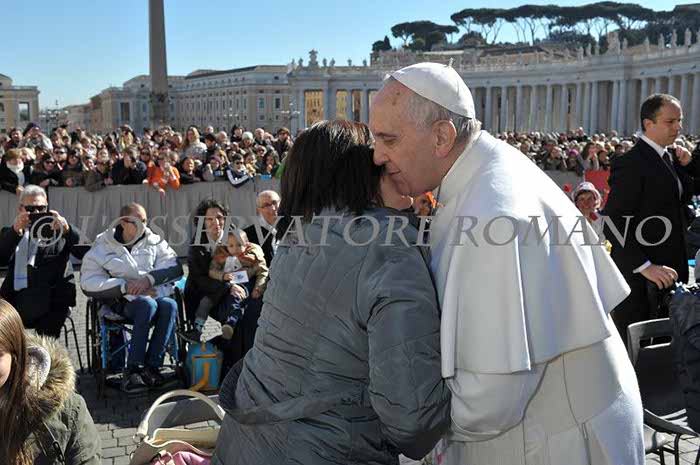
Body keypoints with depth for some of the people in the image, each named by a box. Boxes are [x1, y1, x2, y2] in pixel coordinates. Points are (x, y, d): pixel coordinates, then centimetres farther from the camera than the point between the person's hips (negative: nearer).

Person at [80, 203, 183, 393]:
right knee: (147, 304, -36)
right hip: (121, 301, -2)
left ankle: (151, 366, -30)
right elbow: (88, 283, -4)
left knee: (169, 305, -32)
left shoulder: (154, 242, 13)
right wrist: (125, 286, -15)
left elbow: (175, 267, 2)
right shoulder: (102, 247, 6)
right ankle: (132, 370, -33)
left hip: (154, 294, 3)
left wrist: (149, 278, -15)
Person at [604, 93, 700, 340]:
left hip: (671, 267, 8)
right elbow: (612, 224, -21)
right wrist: (644, 266, -25)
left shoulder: (670, 156, 10)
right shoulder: (631, 164, -17)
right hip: (637, 275, -8)